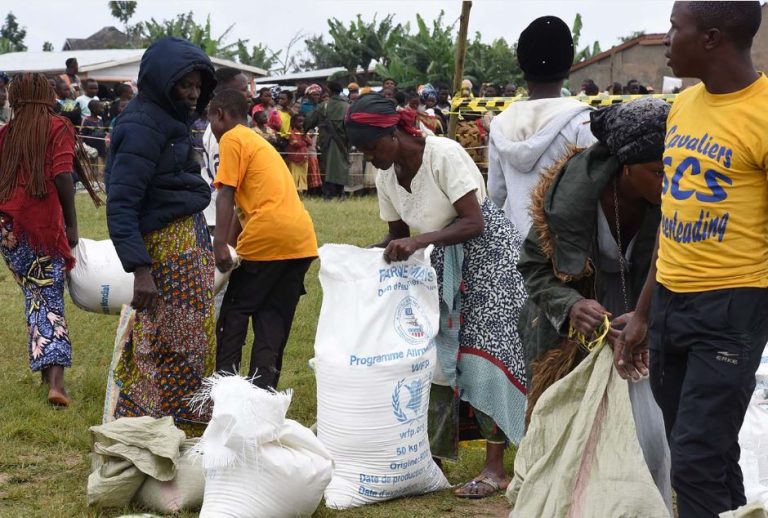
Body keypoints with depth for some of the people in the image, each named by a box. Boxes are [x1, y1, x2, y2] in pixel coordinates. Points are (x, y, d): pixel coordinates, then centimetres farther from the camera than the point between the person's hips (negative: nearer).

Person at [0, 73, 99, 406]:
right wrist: (72, 224, -5)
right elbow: (62, 177, -10)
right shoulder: (58, 128, 0)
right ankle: (55, 378, -12)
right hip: (42, 224, -3)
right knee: (49, 298, -1)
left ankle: (46, 368, 13)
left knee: (34, 295, 14)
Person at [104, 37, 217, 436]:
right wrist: (140, 269, -26)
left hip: (190, 240, 10)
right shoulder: (143, 127, -17)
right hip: (167, 246, -10)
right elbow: (120, 205, -20)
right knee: (177, 344, -3)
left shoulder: (169, 119, 11)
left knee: (193, 340, 14)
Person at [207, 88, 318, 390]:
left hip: (268, 237, -7)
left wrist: (219, 244, -16)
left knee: (236, 309, 6)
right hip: (302, 239, 8)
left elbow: (226, 196, -10)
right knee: (274, 316, 10)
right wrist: (234, 241, 41)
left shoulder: (232, 139, 2)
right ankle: (263, 385, 7)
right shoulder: (258, 141, 28)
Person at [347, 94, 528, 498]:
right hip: (440, 261, 7)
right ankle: (440, 446, 14)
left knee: (485, 350, -12)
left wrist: (418, 241, -34)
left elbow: (474, 223, -26)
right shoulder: (386, 177, -2)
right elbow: (397, 235, 10)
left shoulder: (444, 154, -23)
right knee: (437, 350, 2)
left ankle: (495, 468, -9)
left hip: (485, 251, -7)